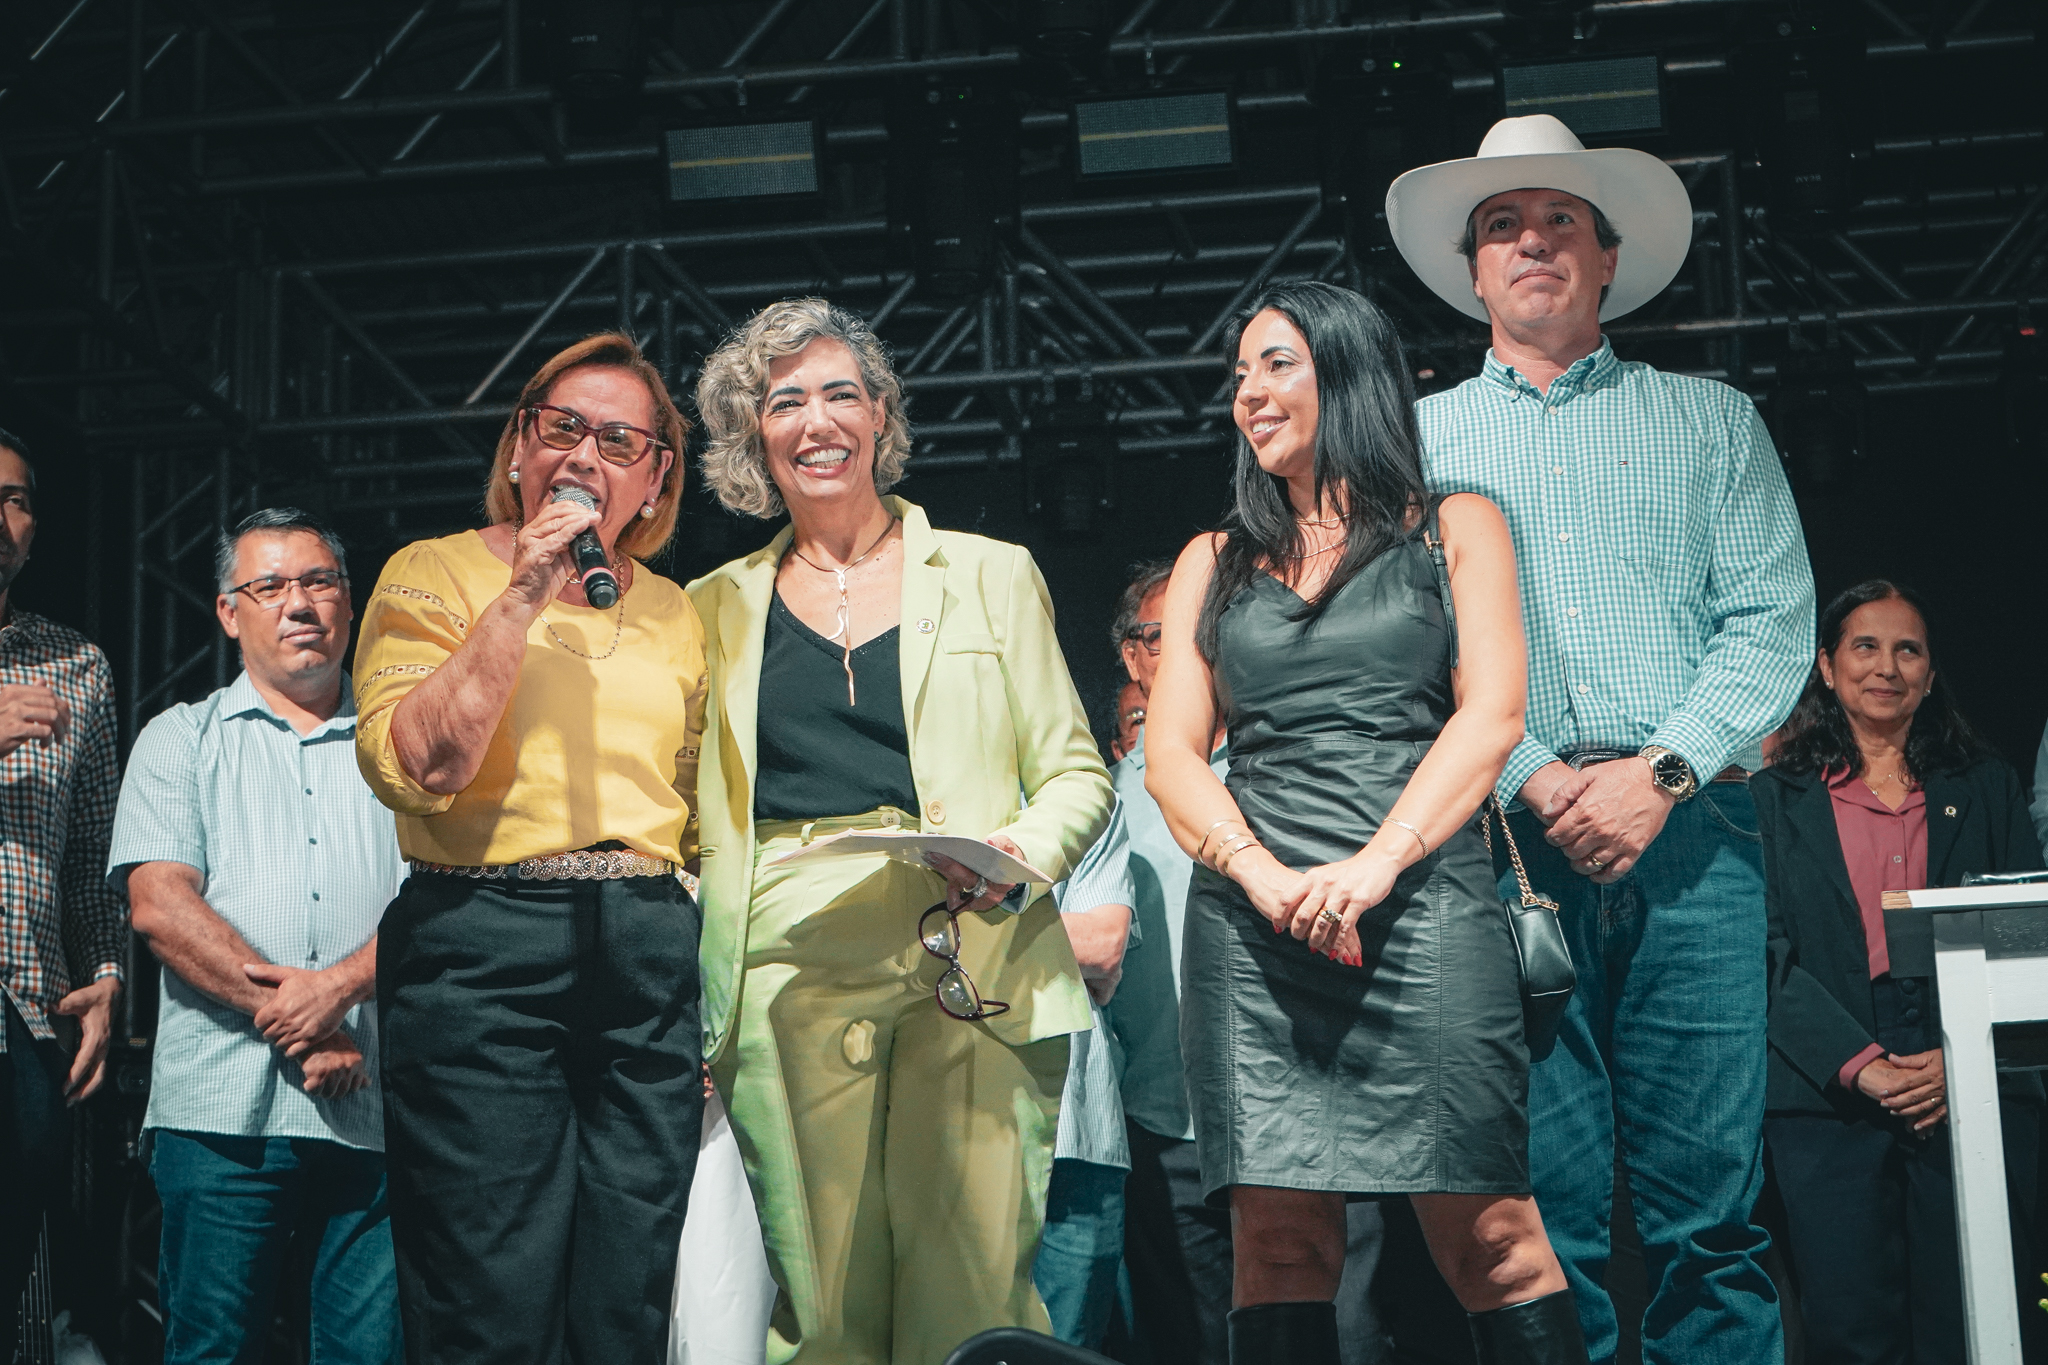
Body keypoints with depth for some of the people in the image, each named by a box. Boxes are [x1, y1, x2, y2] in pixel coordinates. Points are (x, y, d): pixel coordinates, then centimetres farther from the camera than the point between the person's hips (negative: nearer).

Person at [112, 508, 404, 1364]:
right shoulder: (181, 739, 13)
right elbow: (159, 906, -1)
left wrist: (337, 985, -14)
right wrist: (285, 1014, -11)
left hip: (377, 1110, 1)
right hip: (222, 1106, -1)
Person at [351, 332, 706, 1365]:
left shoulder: (672, 611, 16)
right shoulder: (436, 572, 3)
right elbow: (410, 767, -12)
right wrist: (523, 598, -13)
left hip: (651, 961, 4)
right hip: (483, 951, -4)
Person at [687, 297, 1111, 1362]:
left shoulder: (991, 575, 13)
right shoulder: (716, 607, 17)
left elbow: (1077, 774, 12)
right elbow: (691, 815, 19)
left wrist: (1024, 854, -9)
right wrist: (679, 983, 3)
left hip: (967, 969, -1)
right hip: (789, 982, 1)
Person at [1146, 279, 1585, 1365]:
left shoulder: (1455, 531, 14)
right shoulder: (1215, 561, 21)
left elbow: (1490, 717, 1)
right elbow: (1171, 756, 11)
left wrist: (1373, 865, -13)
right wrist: (1267, 878, -8)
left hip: (1423, 901, -2)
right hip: (1251, 920, 2)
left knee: (1486, 1230, -10)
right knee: (1278, 1237, -6)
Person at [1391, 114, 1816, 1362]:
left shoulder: (1711, 421, 16)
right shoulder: (1417, 440, 17)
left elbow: (1774, 620, 5)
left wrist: (1659, 773, -10)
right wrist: (1536, 784, -9)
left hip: (1691, 831, 0)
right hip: (1502, 835, 0)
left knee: (1711, 1205, -3)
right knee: (1541, 1213, -1)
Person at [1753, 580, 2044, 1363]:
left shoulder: (1984, 786, 16)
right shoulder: (1775, 799, 10)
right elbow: (1767, 954, 0)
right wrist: (1861, 1064, -12)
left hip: (1969, 1091, 2)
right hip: (1829, 1101, -1)